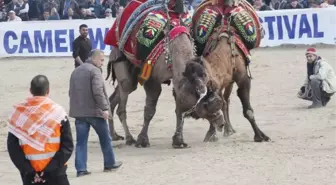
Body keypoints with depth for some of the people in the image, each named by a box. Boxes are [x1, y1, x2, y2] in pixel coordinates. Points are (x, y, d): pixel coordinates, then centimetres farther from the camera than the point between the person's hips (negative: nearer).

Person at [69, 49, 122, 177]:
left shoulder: (76, 72, 15)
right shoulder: (94, 70, -11)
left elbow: (71, 92, 19)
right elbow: (98, 91, -21)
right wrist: (104, 108, -17)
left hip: (78, 112, 6)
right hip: (94, 111, -6)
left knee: (81, 141, 5)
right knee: (105, 139, 12)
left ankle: (81, 169, -1)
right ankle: (109, 164, 23)